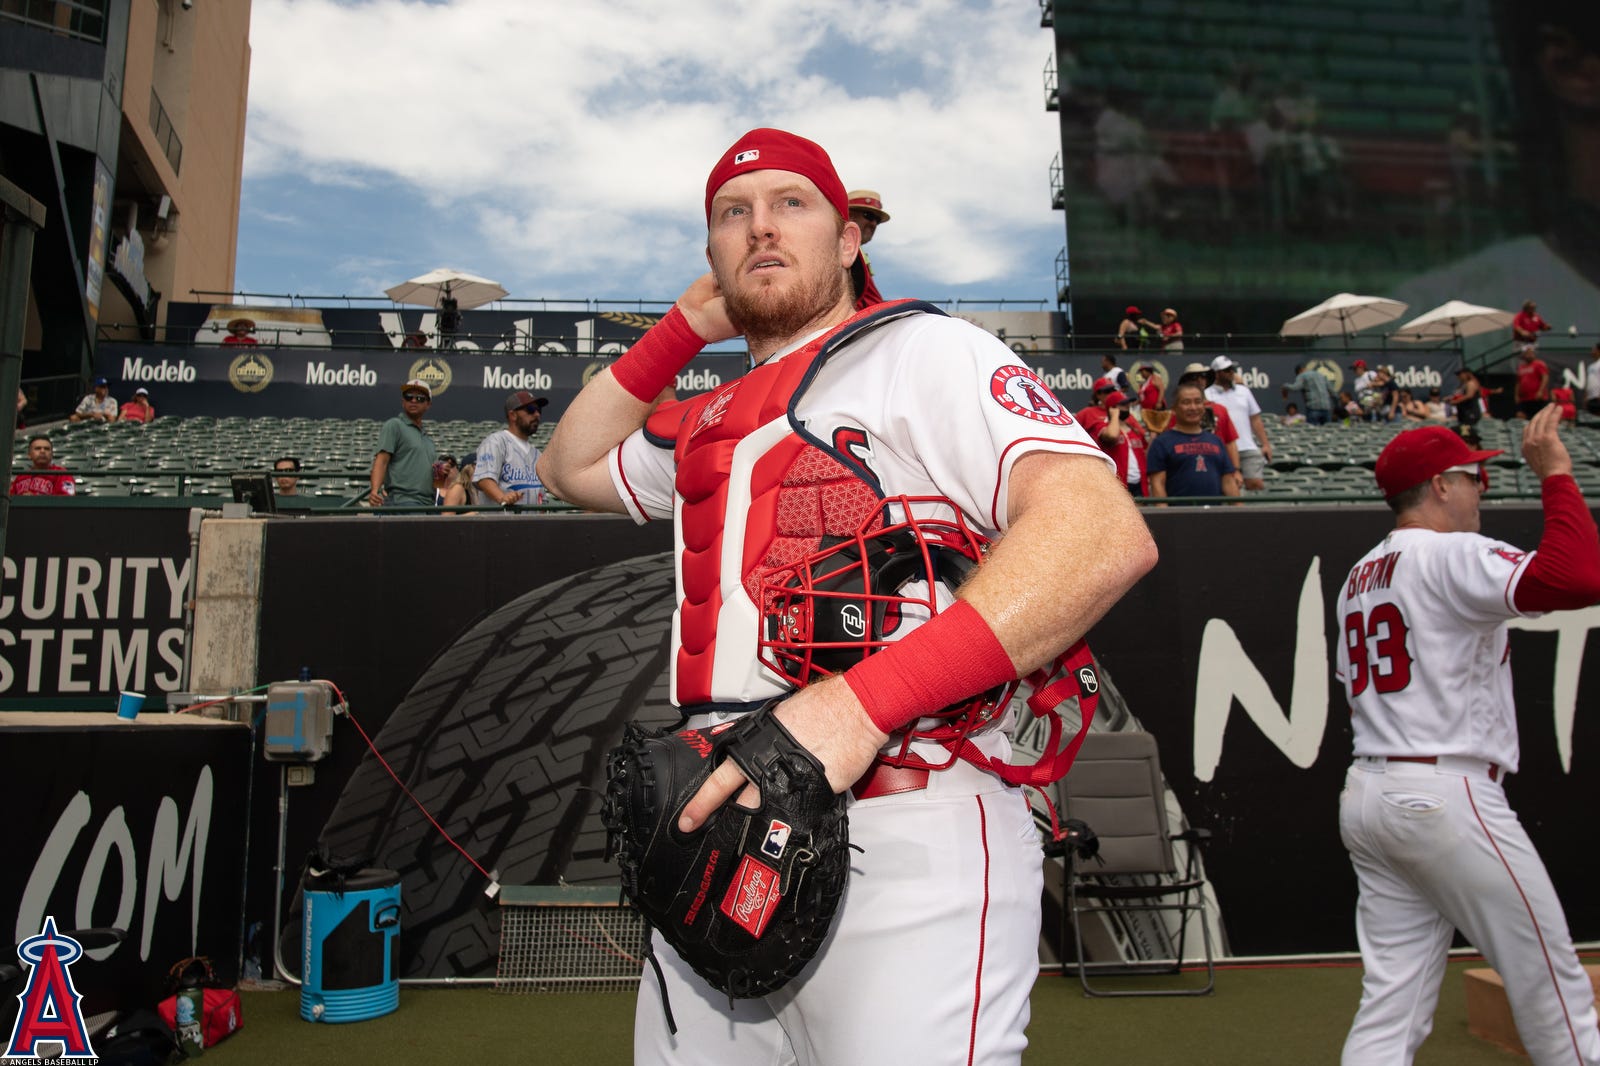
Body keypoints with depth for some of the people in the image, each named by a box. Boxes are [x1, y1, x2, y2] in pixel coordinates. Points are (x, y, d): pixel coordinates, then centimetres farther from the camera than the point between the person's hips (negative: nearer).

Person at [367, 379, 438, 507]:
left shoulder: (428, 439, 26)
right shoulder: (394, 425, 6)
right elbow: (381, 460, -6)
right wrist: (375, 490, -22)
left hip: (428, 503, 7)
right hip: (402, 500, -7)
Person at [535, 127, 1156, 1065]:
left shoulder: (921, 350, -1)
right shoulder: (708, 424, 22)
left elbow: (1107, 533, -15)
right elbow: (573, 467, 36)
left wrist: (864, 702, -25)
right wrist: (684, 328, 22)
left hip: (904, 846, -6)